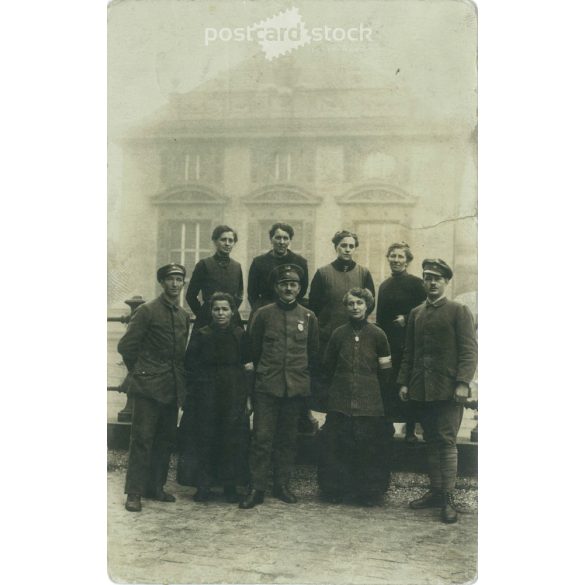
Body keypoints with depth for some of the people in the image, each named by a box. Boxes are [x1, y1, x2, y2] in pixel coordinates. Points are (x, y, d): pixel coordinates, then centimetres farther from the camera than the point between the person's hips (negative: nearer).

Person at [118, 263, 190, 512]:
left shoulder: (183, 315, 12)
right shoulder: (147, 310, -7)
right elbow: (125, 346, -7)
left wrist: (180, 377, 11)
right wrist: (139, 372, 1)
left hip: (172, 388, 6)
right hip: (148, 387, -6)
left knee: (166, 440, 11)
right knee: (142, 438, -3)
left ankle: (155, 487, 22)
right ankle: (134, 492, 5)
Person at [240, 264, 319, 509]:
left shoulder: (308, 317, 6)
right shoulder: (263, 314, 0)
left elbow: (313, 353, 15)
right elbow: (253, 349, 9)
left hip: (296, 387, 2)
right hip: (267, 386, -2)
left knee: (288, 438, 10)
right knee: (262, 437, -4)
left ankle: (282, 485, 21)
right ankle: (256, 488, 3)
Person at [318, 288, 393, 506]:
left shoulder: (377, 335, 0)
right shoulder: (338, 334, 4)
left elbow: (385, 371, 6)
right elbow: (328, 366, 15)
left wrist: (369, 387, 8)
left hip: (369, 404, -1)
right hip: (340, 402, 1)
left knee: (369, 448, 1)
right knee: (336, 446, 3)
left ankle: (369, 493, 15)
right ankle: (334, 490, 17)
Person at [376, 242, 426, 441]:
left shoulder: (416, 283, -3)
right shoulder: (384, 286, 14)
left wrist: (407, 319, -14)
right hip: (387, 343, 5)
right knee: (387, 385, 5)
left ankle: (410, 429, 10)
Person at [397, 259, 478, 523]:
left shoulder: (459, 311, 0)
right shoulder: (416, 313, 15)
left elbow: (469, 349, -6)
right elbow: (408, 351, 16)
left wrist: (463, 382, -15)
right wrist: (404, 382, 9)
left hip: (448, 389, -5)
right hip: (421, 389, 5)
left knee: (447, 441, -5)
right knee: (431, 441, 11)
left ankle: (448, 498, -1)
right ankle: (435, 491, 18)